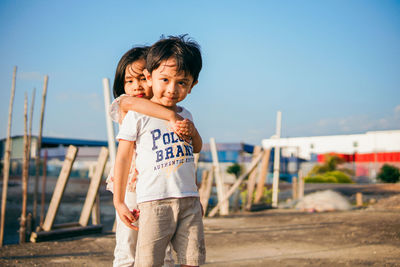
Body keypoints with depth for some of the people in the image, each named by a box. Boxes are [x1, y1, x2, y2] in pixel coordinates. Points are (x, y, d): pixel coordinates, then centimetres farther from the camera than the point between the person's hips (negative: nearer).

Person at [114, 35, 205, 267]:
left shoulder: (185, 116, 14)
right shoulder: (138, 115, -3)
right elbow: (123, 157, -1)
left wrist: (192, 130, 5)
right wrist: (118, 201, -1)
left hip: (189, 200, 5)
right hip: (154, 201, -5)